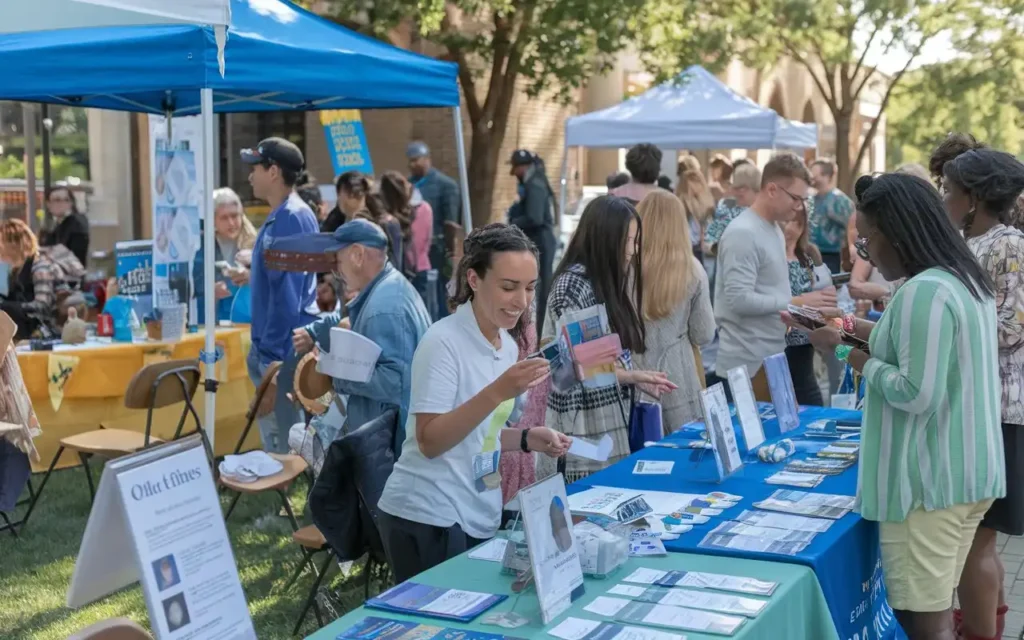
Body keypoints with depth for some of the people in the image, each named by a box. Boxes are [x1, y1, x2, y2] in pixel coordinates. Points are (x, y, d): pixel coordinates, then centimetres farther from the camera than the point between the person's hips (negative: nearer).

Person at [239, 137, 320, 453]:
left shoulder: (291, 218, -18)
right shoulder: (280, 217, 13)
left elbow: (287, 294, -22)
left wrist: (271, 353, -22)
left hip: (283, 350, -10)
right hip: (273, 346, 10)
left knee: (288, 444, -2)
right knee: (277, 438, 17)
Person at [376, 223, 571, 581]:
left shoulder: (508, 346, 8)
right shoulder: (443, 341, -16)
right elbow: (430, 442, -21)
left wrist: (527, 439, -1)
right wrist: (498, 391, -31)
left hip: (480, 518, 8)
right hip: (429, 518, -8)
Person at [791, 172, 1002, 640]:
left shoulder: (925, 291, -20)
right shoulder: (966, 280, 11)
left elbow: (917, 394, -23)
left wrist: (848, 354, -13)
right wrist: (862, 329, 14)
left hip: (930, 480, -10)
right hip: (967, 472, 10)